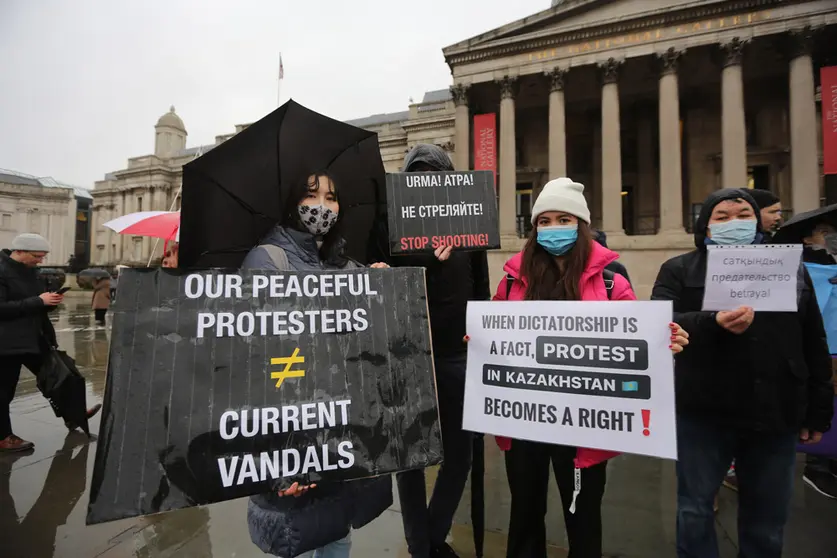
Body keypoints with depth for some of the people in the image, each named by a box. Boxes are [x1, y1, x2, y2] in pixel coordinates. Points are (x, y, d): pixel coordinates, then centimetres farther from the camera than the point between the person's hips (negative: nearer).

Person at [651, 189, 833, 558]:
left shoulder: (791, 270, 11)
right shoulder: (680, 270, 1)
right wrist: (713, 323, -31)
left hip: (776, 415, 4)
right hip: (704, 413, -3)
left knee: (767, 517, 18)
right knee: (695, 510, 8)